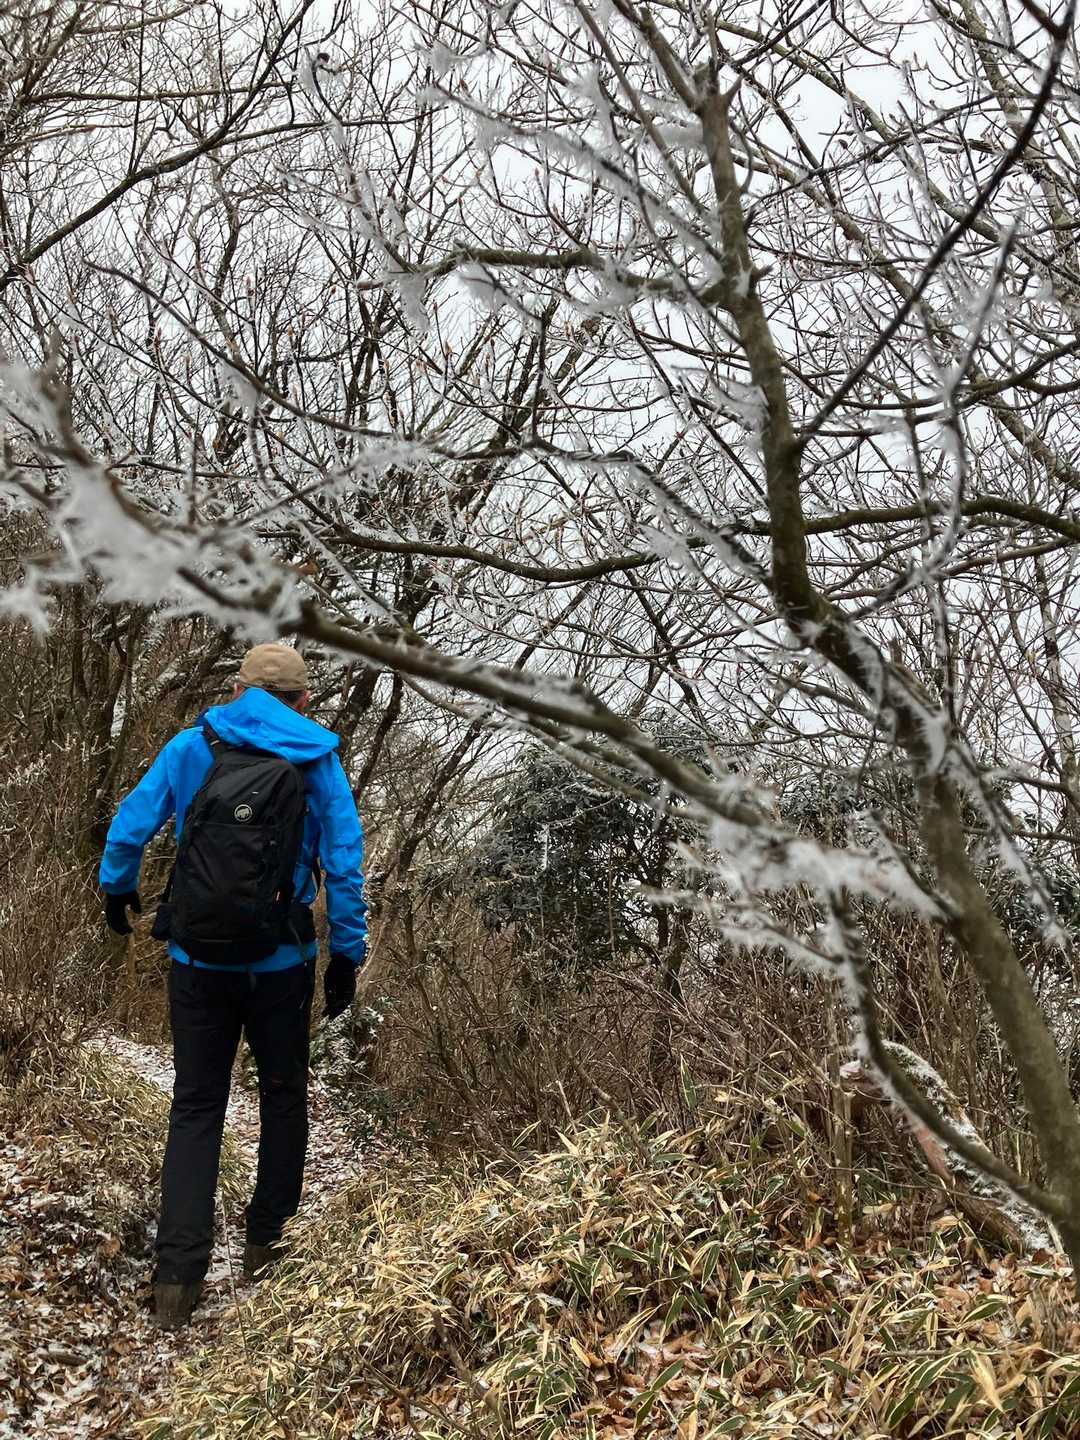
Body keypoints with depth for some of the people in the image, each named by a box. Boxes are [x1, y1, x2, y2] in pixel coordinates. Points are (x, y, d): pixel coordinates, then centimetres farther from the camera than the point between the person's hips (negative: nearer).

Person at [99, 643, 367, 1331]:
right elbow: (345, 862, -5)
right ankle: (267, 1244, 25)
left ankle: (177, 1278, 2)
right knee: (283, 1099, 17)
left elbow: (130, 823, 3)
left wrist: (118, 889, 22)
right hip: (280, 965, -1)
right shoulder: (317, 760, -2)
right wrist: (348, 954, 3)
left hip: (197, 961, 1)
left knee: (196, 1107, 8)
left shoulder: (192, 745, 1)